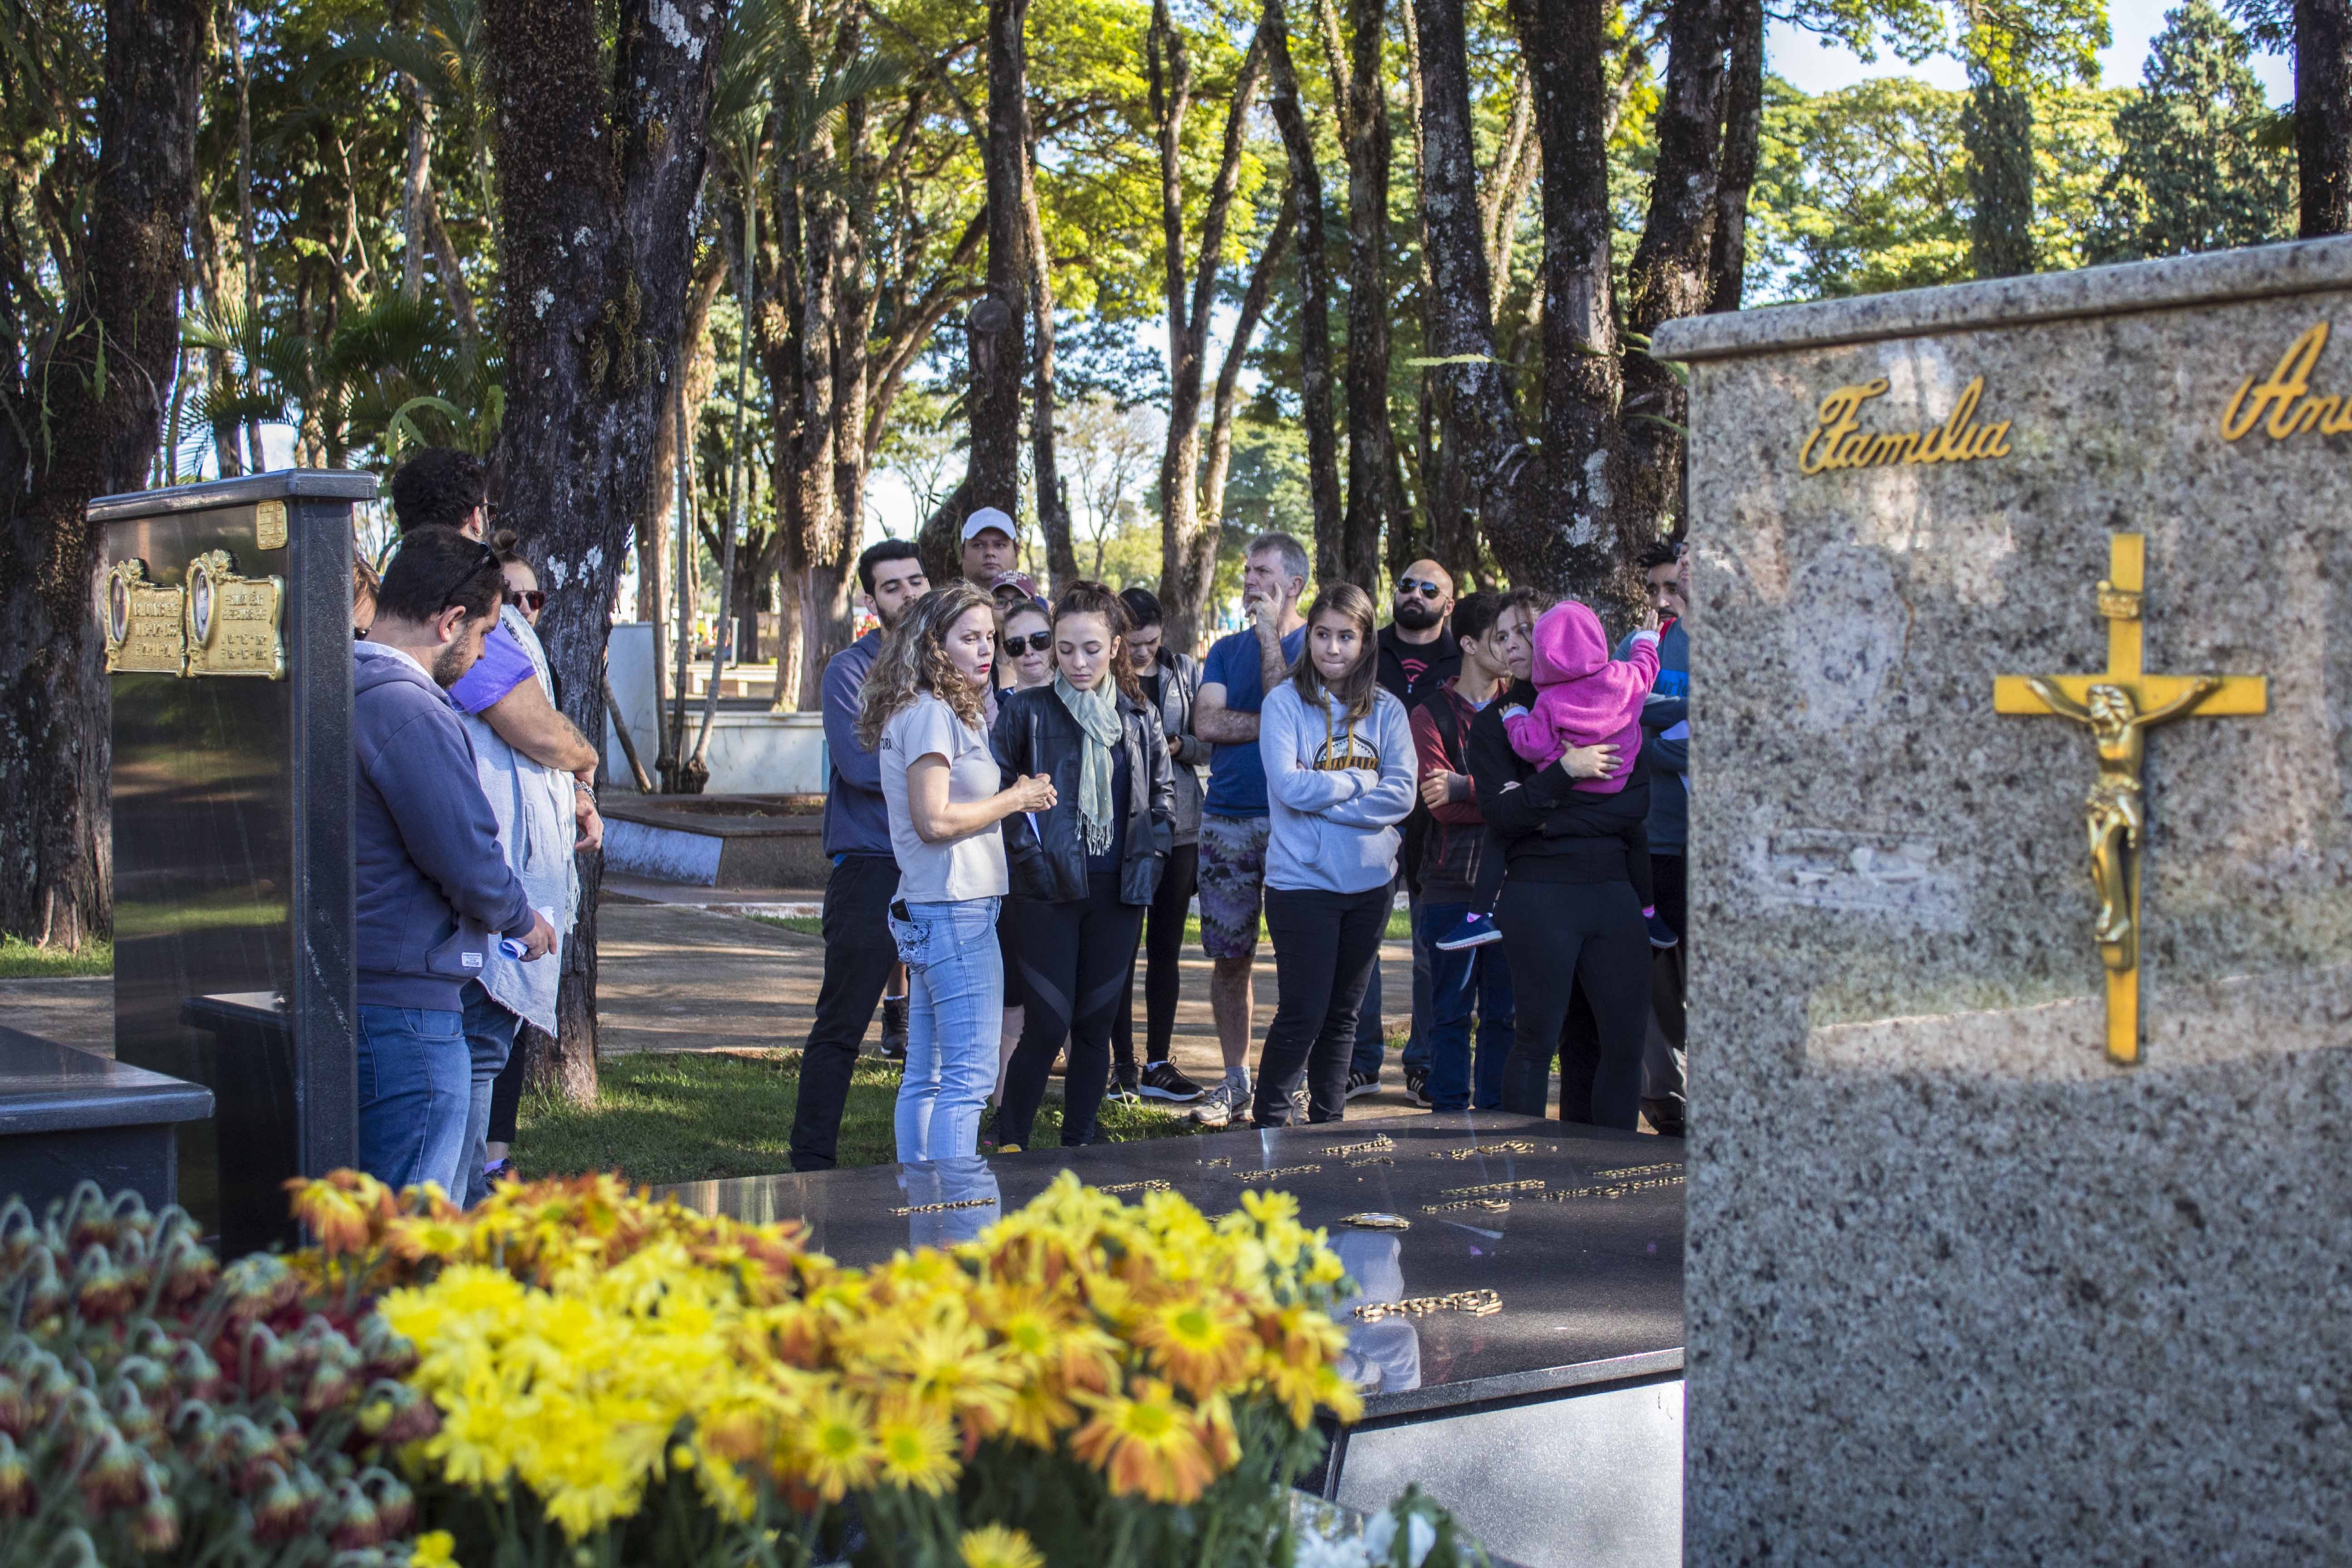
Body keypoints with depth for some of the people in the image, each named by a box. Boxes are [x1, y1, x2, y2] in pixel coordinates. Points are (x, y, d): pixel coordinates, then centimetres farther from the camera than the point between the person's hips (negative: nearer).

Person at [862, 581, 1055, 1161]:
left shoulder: (943, 711, 18)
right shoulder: (930, 714, -13)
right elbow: (934, 820, -19)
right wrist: (1014, 800, -10)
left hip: (927, 911, 11)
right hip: (955, 909, -11)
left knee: (925, 1075, 13)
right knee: (971, 1073, -9)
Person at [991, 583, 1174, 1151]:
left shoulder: (1141, 718, 9)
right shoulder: (1026, 710, -2)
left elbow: (1163, 792, 16)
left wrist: (1150, 855, 3)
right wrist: (1025, 850, -10)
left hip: (1119, 891, 4)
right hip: (1050, 890, -3)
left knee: (1097, 1024, 8)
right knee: (1049, 1024, -6)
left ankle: (1079, 1146, 19)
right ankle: (1008, 1145, 8)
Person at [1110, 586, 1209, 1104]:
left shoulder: (1185, 670, 6)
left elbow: (1208, 744, 8)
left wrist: (1178, 745, -12)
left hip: (1178, 824, 3)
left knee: (1166, 949, 8)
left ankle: (1158, 1063, 14)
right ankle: (1123, 1064, 8)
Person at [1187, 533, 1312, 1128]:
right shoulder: (1227, 649, 14)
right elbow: (1207, 722, 0)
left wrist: (1269, 632, -9)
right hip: (1227, 818, 4)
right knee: (1229, 955, 5)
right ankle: (1235, 1080, 13)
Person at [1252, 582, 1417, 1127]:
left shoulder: (1386, 710, 5)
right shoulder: (1285, 702, -4)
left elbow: (1402, 794, -7)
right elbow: (1290, 786, -16)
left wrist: (1323, 794, -13)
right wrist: (1361, 783, -7)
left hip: (1369, 880, 4)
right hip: (1302, 881, -4)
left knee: (1343, 1013, 13)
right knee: (1302, 1014, -5)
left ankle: (1328, 1120, 24)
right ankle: (1269, 1123, 10)